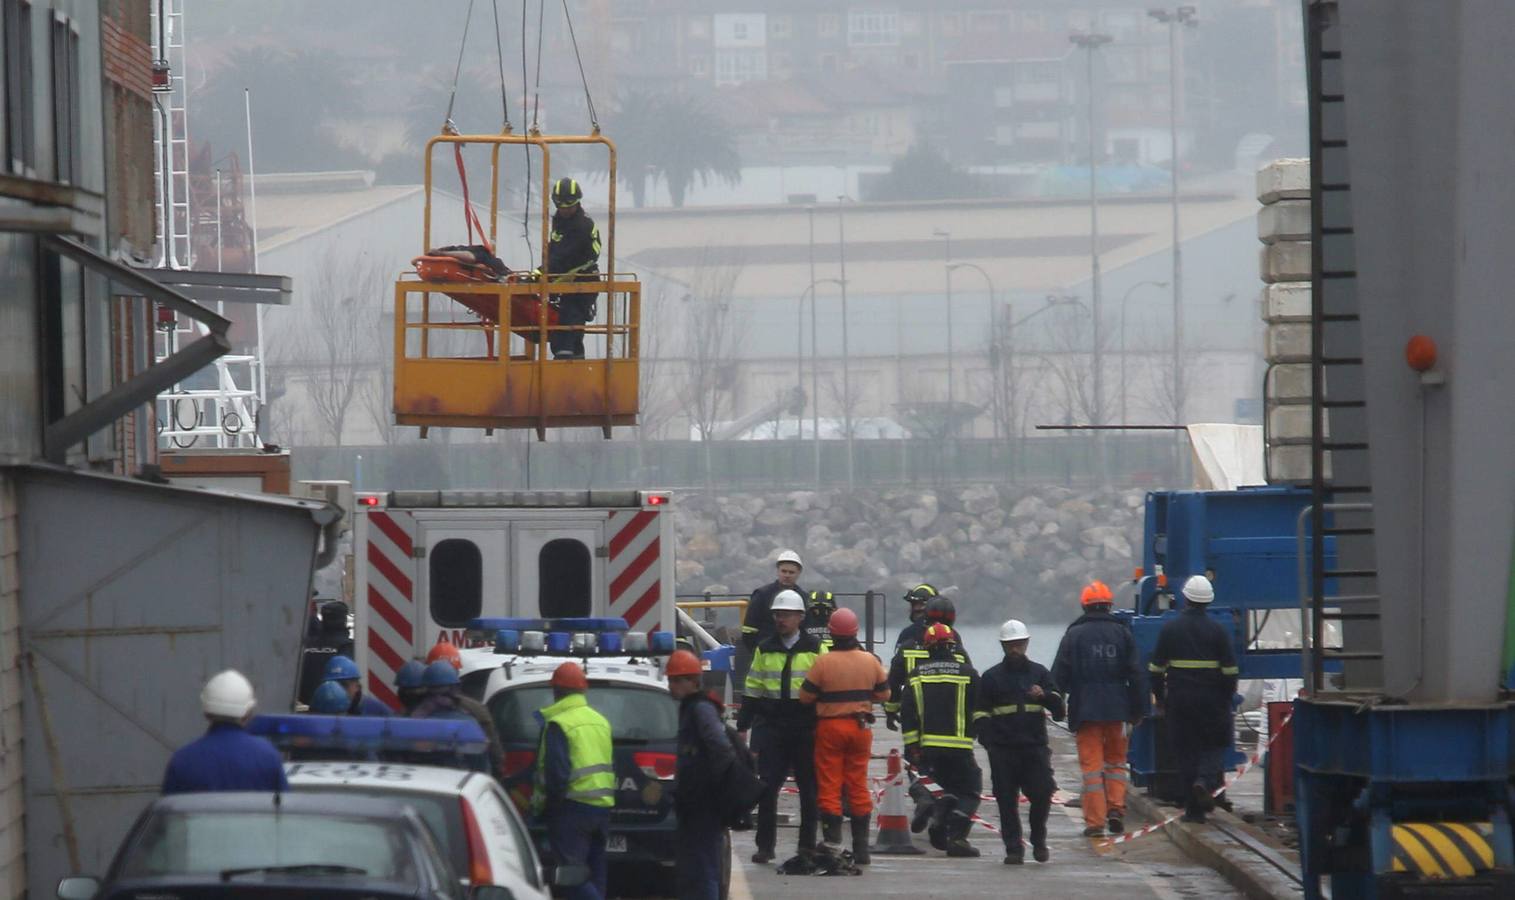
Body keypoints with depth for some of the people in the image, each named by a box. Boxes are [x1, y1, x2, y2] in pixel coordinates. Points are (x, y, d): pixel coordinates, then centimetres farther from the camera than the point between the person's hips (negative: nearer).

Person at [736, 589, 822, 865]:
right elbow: (752, 690, 12)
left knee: (809, 788, 5)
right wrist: (742, 726, 8)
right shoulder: (765, 650, 10)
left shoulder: (814, 649, 3)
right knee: (767, 787, -3)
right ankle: (765, 846, 2)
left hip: (806, 729, -2)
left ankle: (808, 845, 13)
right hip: (772, 729, 2)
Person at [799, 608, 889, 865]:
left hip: (830, 727, -3)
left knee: (829, 787, 2)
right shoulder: (870, 661, -2)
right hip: (860, 727, 3)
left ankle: (833, 841, -6)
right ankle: (861, 847, 13)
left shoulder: (823, 662, -13)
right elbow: (883, 694, 8)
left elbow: (805, 696, -9)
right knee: (858, 787, 10)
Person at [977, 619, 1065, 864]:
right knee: (1007, 801, -2)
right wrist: (987, 740, -6)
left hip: (1035, 747, 0)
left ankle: (1039, 842, 13)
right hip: (1003, 750, 0)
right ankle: (1013, 849, 3)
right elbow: (981, 713, 9)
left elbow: (1059, 710, 9)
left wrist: (1044, 695, -12)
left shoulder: (1039, 673, 13)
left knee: (1042, 795, -7)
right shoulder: (992, 677, 10)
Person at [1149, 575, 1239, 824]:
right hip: (1211, 700, -1)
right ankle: (1205, 780, -17)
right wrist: (1228, 697, 7)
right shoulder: (1216, 630, -3)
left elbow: (1156, 668, 4)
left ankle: (1193, 808, 4)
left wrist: (1159, 698, 14)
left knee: (1185, 750, 6)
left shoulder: (1169, 629, 1)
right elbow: (1230, 670, -4)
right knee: (1215, 745, 13)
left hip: (1179, 699, 1)